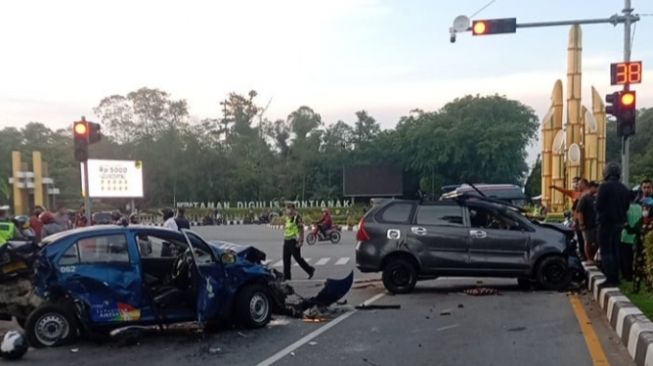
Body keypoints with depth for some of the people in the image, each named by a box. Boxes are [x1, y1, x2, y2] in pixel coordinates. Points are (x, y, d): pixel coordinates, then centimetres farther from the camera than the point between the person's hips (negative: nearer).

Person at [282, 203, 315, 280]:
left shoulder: (297, 217, -12)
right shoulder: (287, 218, 14)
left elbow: (301, 230, -15)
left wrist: (300, 241, -20)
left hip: (294, 241, -9)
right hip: (287, 241, 9)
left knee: (297, 258, -3)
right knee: (286, 259, 7)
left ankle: (310, 270, 13)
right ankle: (286, 276, 12)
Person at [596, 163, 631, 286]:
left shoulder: (604, 186, -15)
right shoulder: (624, 189, 8)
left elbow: (598, 206, -15)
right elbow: (626, 206, 12)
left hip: (606, 222, -7)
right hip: (619, 223, 7)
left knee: (606, 251, -4)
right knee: (615, 250, 15)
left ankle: (610, 278, -8)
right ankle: (615, 277, 19)